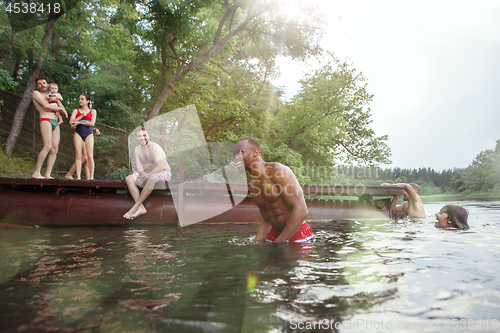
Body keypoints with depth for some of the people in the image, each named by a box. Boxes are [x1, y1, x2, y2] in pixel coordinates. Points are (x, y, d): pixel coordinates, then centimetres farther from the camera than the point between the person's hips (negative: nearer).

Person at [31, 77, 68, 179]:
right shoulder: (36, 93, 12)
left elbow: (64, 111, 24)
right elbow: (46, 106, -5)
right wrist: (60, 108, 6)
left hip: (55, 123, 6)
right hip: (45, 120, -6)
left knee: (55, 149, -7)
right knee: (48, 146, -21)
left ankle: (47, 174, -10)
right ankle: (36, 173, -17)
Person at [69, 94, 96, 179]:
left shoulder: (93, 111, 13)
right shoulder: (76, 111, 17)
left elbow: (92, 123, -2)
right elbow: (71, 122, 2)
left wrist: (79, 122, -2)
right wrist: (81, 116, -6)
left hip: (89, 134, -2)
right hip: (78, 134, 2)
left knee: (89, 156, -11)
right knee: (78, 156, -6)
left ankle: (91, 177, -8)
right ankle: (78, 176, -6)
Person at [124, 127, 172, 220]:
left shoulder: (154, 147, -18)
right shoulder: (137, 150, 3)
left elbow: (160, 167, -23)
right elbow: (139, 167, -1)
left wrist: (148, 175, -29)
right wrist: (142, 173, -24)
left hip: (164, 173, -7)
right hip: (148, 173, 7)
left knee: (152, 178, -39)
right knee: (129, 179, -14)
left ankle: (135, 207, -29)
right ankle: (141, 208, -25)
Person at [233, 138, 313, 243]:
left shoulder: (278, 170, -13)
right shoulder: (253, 187, 9)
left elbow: (301, 210, -20)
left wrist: (277, 243, -21)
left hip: (299, 236, -6)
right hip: (274, 235, 6)